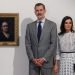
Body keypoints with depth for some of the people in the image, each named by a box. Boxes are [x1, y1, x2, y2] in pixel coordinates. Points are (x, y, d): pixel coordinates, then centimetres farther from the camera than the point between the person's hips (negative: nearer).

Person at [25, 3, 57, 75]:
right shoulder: (30, 26, 8)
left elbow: (53, 44, -4)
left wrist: (44, 58, -11)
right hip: (33, 62, 2)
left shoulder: (52, 25, 1)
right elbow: (27, 44, 5)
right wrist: (32, 59, -7)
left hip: (46, 61, -2)